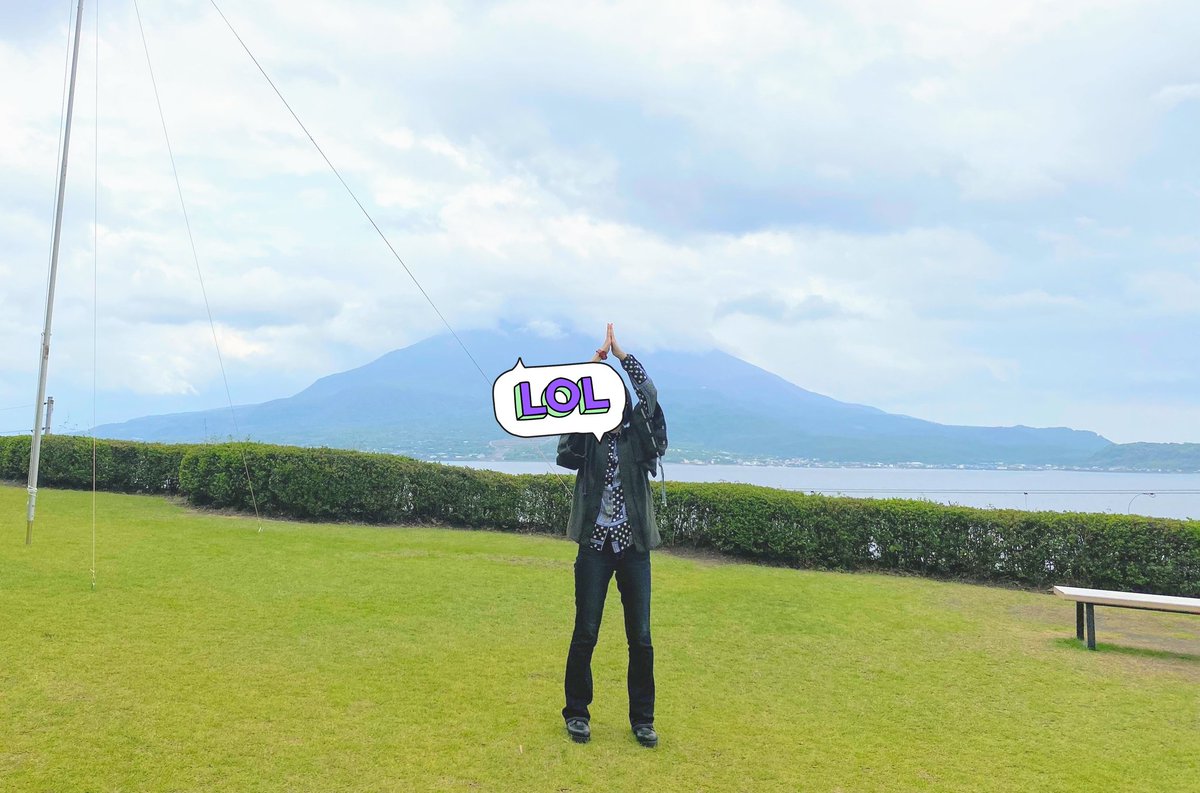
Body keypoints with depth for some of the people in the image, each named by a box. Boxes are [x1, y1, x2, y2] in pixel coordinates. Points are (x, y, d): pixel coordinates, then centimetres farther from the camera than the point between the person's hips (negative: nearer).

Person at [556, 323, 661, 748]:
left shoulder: (638, 442, 4)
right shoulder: (585, 444, 3)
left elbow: (650, 399, -8)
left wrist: (622, 354, -10)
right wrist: (597, 358, -13)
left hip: (634, 550, 1)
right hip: (594, 549, -1)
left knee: (641, 638, 6)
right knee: (585, 634, 5)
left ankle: (642, 719, 19)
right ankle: (577, 713, 22)